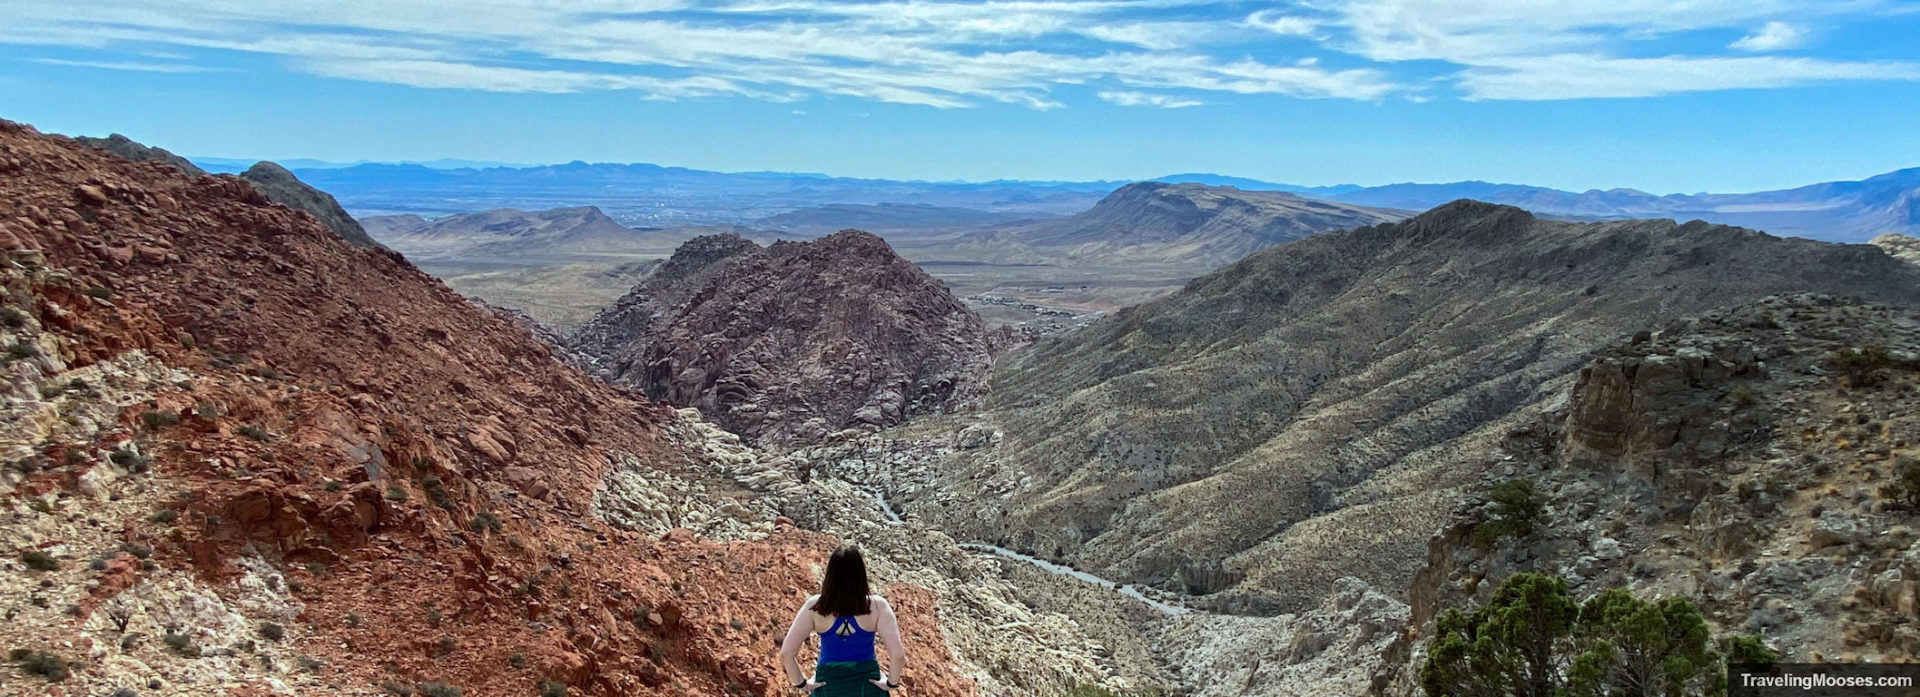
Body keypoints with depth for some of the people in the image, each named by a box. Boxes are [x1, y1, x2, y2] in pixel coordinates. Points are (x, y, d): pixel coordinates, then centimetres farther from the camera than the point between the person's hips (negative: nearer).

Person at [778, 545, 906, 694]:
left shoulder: (814, 607, -15)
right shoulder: (877, 607, -18)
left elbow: (786, 653, -15)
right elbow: (898, 654, -22)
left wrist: (801, 683, -1)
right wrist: (892, 682, -6)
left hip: (828, 688, 1)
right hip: (867, 686, -1)